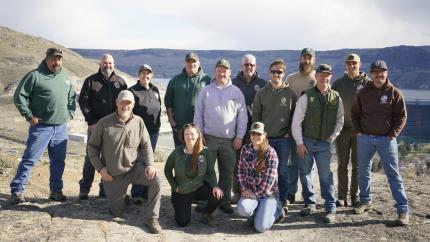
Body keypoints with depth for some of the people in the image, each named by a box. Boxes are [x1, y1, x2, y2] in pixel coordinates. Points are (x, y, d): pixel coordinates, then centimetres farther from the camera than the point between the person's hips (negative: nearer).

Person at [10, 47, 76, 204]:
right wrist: (29, 116, -10)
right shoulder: (35, 76, -6)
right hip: (41, 127, -5)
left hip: (61, 128, 6)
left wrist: (70, 113, 13)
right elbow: (19, 96, -6)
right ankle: (16, 191, 6)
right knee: (29, 159, -3)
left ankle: (56, 191, 22)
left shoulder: (65, 77, 14)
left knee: (58, 161, 11)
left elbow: (72, 97, 26)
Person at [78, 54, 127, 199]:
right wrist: (91, 122, -9)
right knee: (91, 157, 0)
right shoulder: (91, 81, 5)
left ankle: (105, 189, 15)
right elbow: (82, 101, 0)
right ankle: (84, 189, 7)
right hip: (95, 126, -2)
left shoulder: (120, 82, 10)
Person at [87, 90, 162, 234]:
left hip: (134, 168, 1)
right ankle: (117, 198, 44)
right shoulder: (104, 123, -9)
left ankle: (151, 218, -11)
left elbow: (146, 146, 2)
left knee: (155, 179, -28)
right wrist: (100, 168, -9)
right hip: (112, 174, -1)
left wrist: (149, 164, -14)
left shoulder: (138, 122, -5)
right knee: (116, 213, 7)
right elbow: (92, 146, 0)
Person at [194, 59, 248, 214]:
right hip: (209, 138, 0)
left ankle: (225, 202, 18)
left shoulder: (236, 92, 5)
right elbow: (198, 114, 6)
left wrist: (239, 136, -2)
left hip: (229, 140, 1)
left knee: (227, 173, 6)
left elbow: (242, 116, 4)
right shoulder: (206, 91, 5)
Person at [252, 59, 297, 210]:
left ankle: (283, 201, 17)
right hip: (265, 138, 1)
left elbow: (295, 115, 4)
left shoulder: (290, 93, 2)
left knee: (282, 170, 6)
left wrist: (289, 132, -4)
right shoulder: (261, 93, 5)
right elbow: (255, 115, 6)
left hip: (283, 139, -1)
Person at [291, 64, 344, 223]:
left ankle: (331, 208, 7)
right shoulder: (306, 96, -6)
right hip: (306, 141, 0)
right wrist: (299, 143, -7)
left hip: (324, 143, 1)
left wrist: (332, 137, 3)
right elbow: (296, 121, -5)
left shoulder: (336, 98, 3)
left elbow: (340, 121, 13)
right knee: (305, 173, 8)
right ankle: (310, 203, 24)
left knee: (325, 175, -2)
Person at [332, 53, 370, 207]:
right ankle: (342, 196, 14)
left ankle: (355, 196, 16)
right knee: (342, 164, 6)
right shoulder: (338, 83, 7)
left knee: (357, 165, 5)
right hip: (342, 129, 2)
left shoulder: (367, 82, 1)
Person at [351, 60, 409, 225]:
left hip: (386, 139, -3)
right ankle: (365, 201, 27)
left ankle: (403, 210, 2)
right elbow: (354, 113, 13)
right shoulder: (364, 92, 6)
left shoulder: (394, 93, -1)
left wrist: (393, 134, -9)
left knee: (393, 174, -2)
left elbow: (402, 116, 0)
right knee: (363, 171, 10)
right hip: (364, 138, 3)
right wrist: (358, 131, 3)